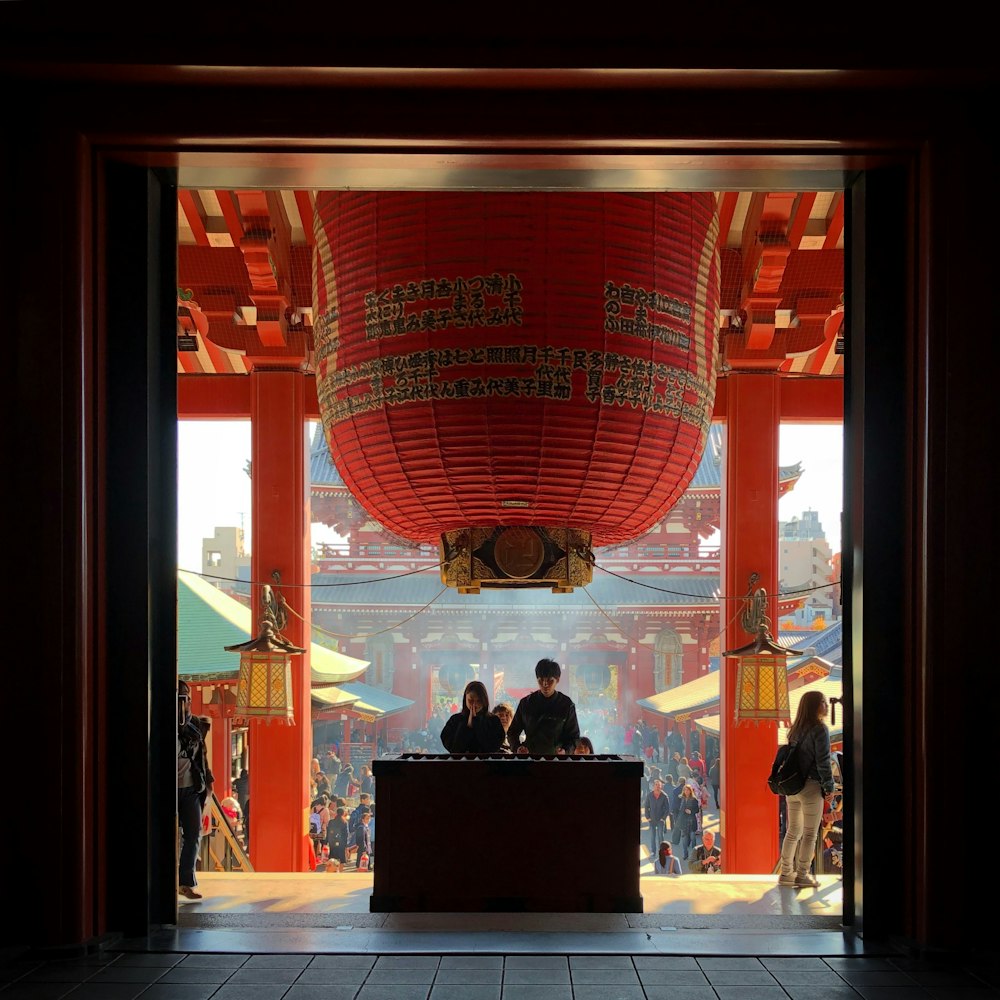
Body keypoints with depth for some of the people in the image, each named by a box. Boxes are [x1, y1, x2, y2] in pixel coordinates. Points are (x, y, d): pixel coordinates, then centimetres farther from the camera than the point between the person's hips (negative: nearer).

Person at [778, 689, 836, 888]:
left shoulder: (795, 729, 12)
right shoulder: (819, 729, -9)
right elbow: (823, 761, -13)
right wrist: (829, 787, -6)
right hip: (811, 786, -7)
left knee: (793, 832, 13)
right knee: (810, 834, 1)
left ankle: (786, 873, 16)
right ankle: (802, 875, 2)